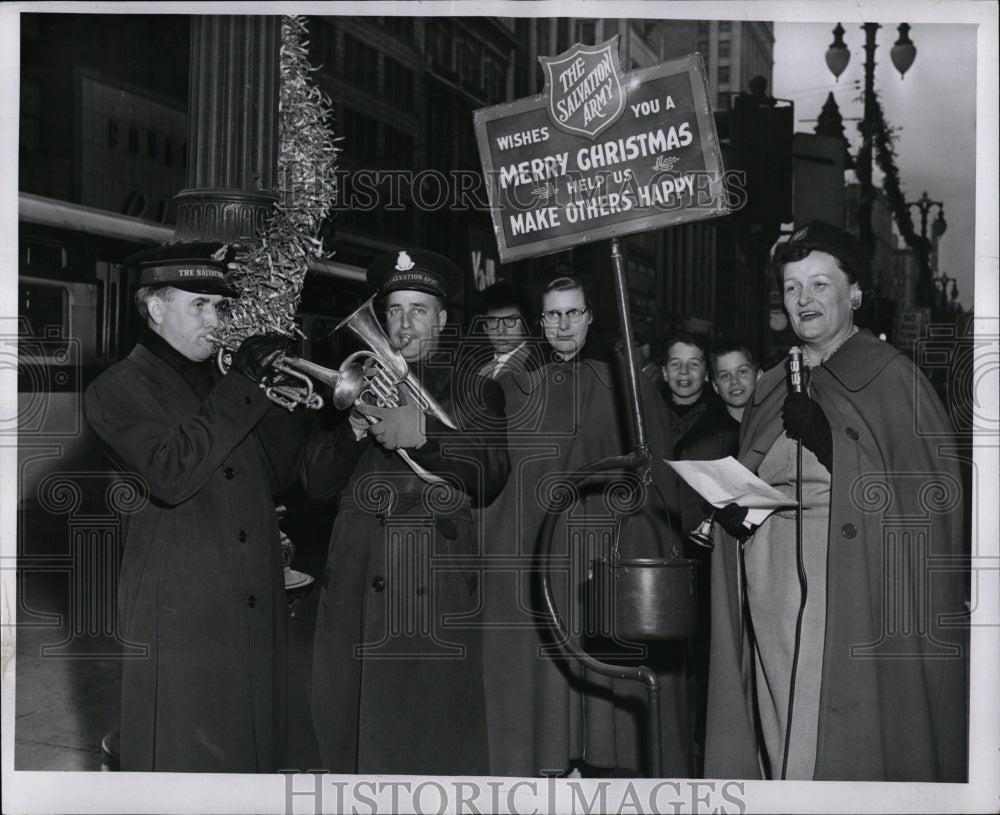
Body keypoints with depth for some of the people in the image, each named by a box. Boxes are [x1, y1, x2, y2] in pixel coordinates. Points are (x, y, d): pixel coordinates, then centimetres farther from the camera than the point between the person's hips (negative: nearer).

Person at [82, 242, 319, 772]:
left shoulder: (221, 383, 17)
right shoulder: (118, 389, -3)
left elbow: (278, 479, 16)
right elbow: (172, 475, -21)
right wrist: (240, 386, -17)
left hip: (257, 606, 6)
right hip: (181, 614, -6)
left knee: (269, 741, 9)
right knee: (188, 754, -2)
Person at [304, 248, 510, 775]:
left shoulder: (472, 389, 9)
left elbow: (493, 477, -5)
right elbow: (316, 483, 11)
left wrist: (424, 434, -17)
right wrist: (354, 430, -6)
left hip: (438, 586, -3)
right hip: (355, 581, 3)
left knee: (438, 728, -6)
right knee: (350, 727, 1)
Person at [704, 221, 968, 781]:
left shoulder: (891, 378, -3)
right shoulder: (771, 389, 16)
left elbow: (929, 497, -10)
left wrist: (828, 441, -18)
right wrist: (731, 508, -2)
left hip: (854, 604, -5)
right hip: (773, 603, 5)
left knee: (843, 748, -4)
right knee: (782, 747, 6)